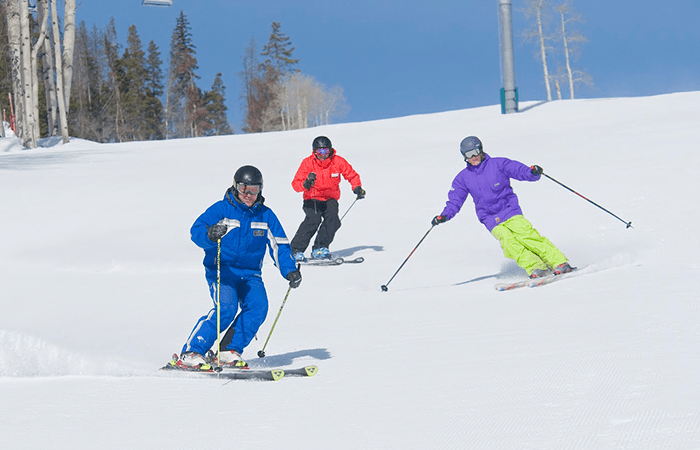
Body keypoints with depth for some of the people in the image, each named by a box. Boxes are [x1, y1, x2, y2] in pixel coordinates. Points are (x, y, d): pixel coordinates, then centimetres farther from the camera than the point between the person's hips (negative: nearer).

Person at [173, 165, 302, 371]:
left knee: (258, 306, -21)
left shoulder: (266, 215, 7)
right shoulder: (221, 209, -6)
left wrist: (290, 270, -2)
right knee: (227, 308, -26)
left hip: (250, 274, 5)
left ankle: (228, 352, -11)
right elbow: (196, 231, -18)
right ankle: (190, 353, -22)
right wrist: (210, 235, -41)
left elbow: (279, 246, 12)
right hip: (222, 270, -5)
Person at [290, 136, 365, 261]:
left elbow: (352, 175, 7)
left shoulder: (338, 162, -9)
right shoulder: (308, 163, -12)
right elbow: (296, 184, -16)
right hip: (312, 199, -2)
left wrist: (357, 188, -11)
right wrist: (306, 183, -37)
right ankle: (296, 250, -22)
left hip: (330, 199, 2)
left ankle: (319, 249, -14)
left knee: (333, 220, -26)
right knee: (313, 220, -27)